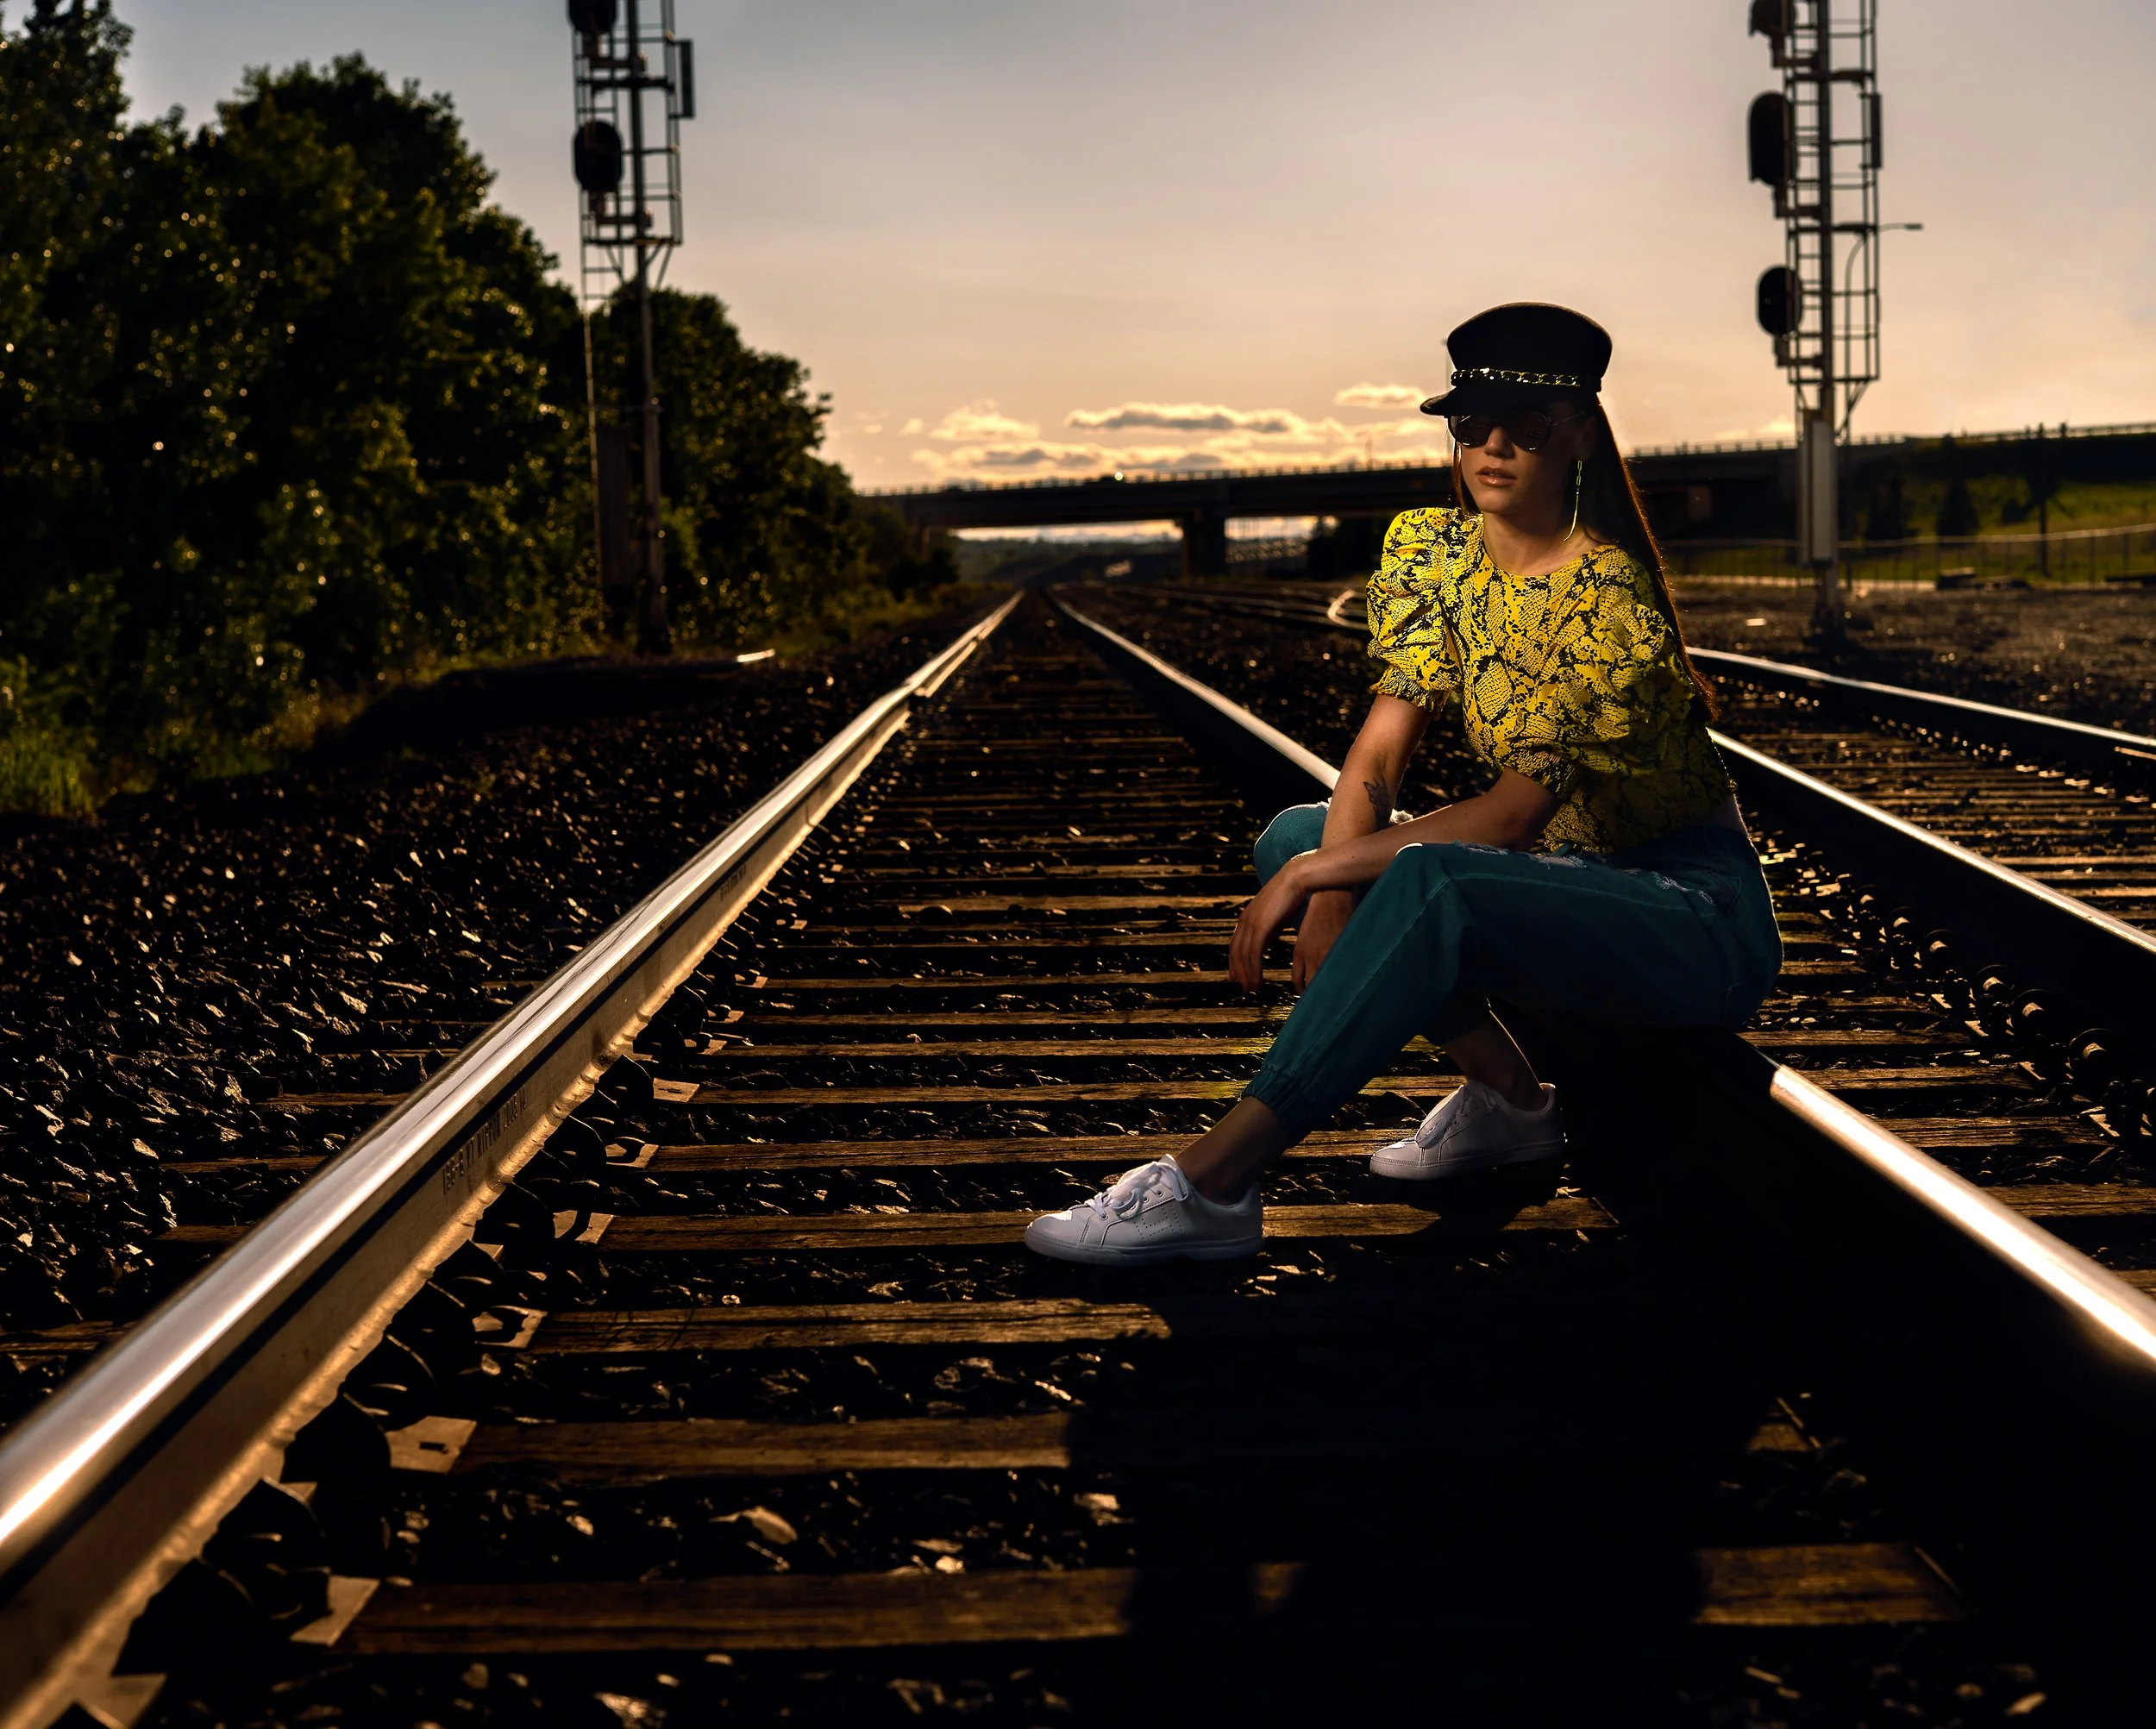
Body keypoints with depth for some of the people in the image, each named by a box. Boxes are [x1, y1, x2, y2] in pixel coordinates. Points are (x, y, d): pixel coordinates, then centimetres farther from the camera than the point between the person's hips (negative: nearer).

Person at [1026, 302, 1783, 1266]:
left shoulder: (1607, 599, -22)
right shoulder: (1434, 552, 0)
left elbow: (1511, 814, -24)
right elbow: (1378, 753, -5)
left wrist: (1317, 875, -23)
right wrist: (1329, 891, -22)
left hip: (1701, 914, -8)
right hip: (1571, 882, 8)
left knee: (1433, 887, -35)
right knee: (1298, 835, -7)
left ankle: (1209, 1185, -35)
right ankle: (1508, 1099, -6)